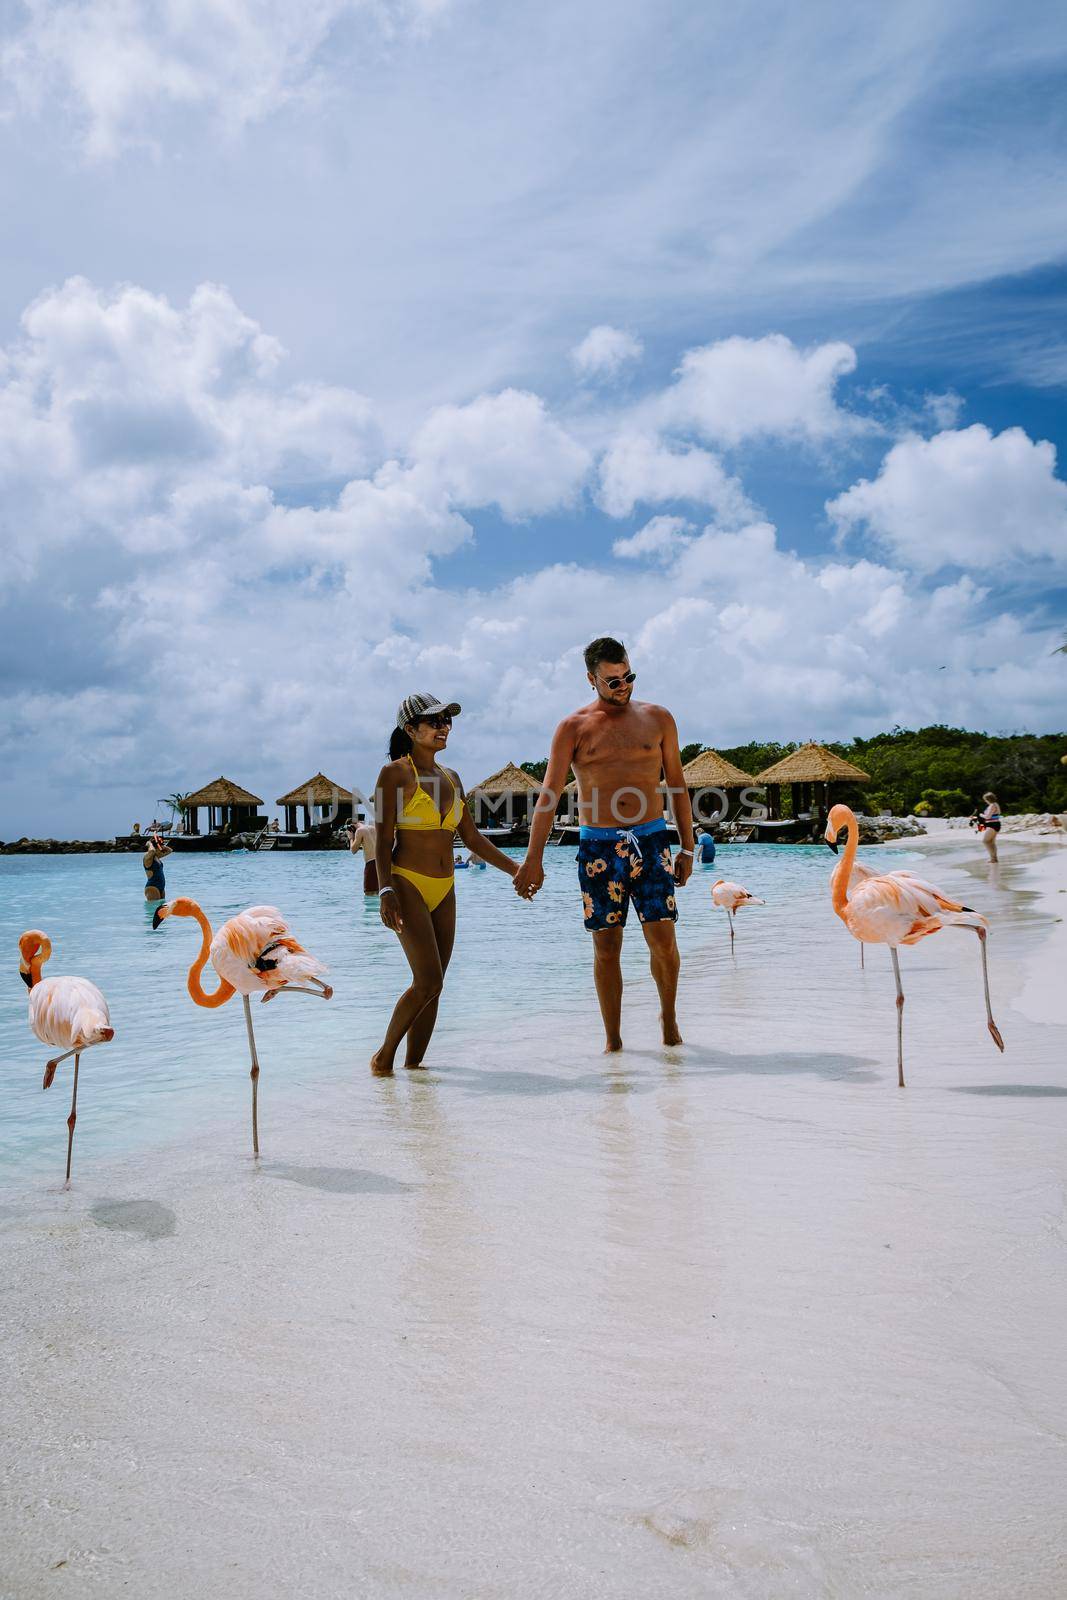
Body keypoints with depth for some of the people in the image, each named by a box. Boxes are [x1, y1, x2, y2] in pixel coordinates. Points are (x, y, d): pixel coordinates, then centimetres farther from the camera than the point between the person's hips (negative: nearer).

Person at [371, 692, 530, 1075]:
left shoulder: (450, 778, 14)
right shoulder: (395, 773, -5)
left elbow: (471, 837, 19)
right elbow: (384, 839, -9)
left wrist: (514, 869, 16)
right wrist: (386, 890, -20)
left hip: (444, 890, 7)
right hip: (408, 884, -7)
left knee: (431, 986, 6)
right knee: (428, 981, -14)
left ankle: (412, 1064, 14)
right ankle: (384, 1055, 4)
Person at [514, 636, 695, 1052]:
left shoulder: (658, 719, 8)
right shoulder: (573, 728, 2)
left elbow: (677, 786, 13)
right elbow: (548, 794, -4)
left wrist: (687, 849, 10)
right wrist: (534, 858, -13)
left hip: (651, 841, 1)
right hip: (598, 846, -1)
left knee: (663, 940, -4)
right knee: (606, 947, 3)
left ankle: (668, 1015, 23)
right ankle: (613, 1039, 16)